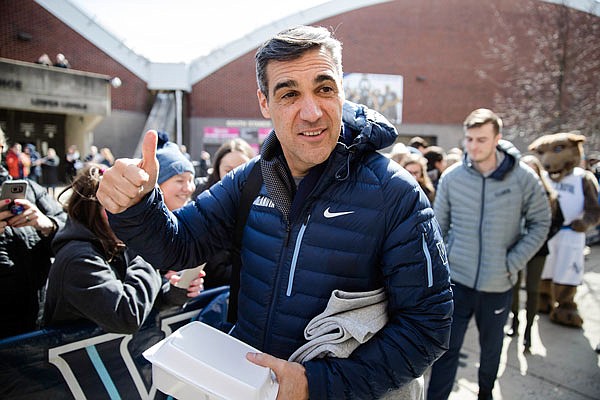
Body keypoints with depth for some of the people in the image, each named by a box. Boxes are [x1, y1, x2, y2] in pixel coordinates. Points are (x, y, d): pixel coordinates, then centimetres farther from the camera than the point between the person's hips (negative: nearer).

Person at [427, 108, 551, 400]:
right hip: (457, 280, -1)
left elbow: (540, 223, 0)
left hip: (499, 284, 1)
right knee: (447, 349, 5)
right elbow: (439, 225, 2)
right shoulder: (452, 176, -6)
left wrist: (513, 262, -9)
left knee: (491, 347, 22)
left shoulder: (523, 177, -8)